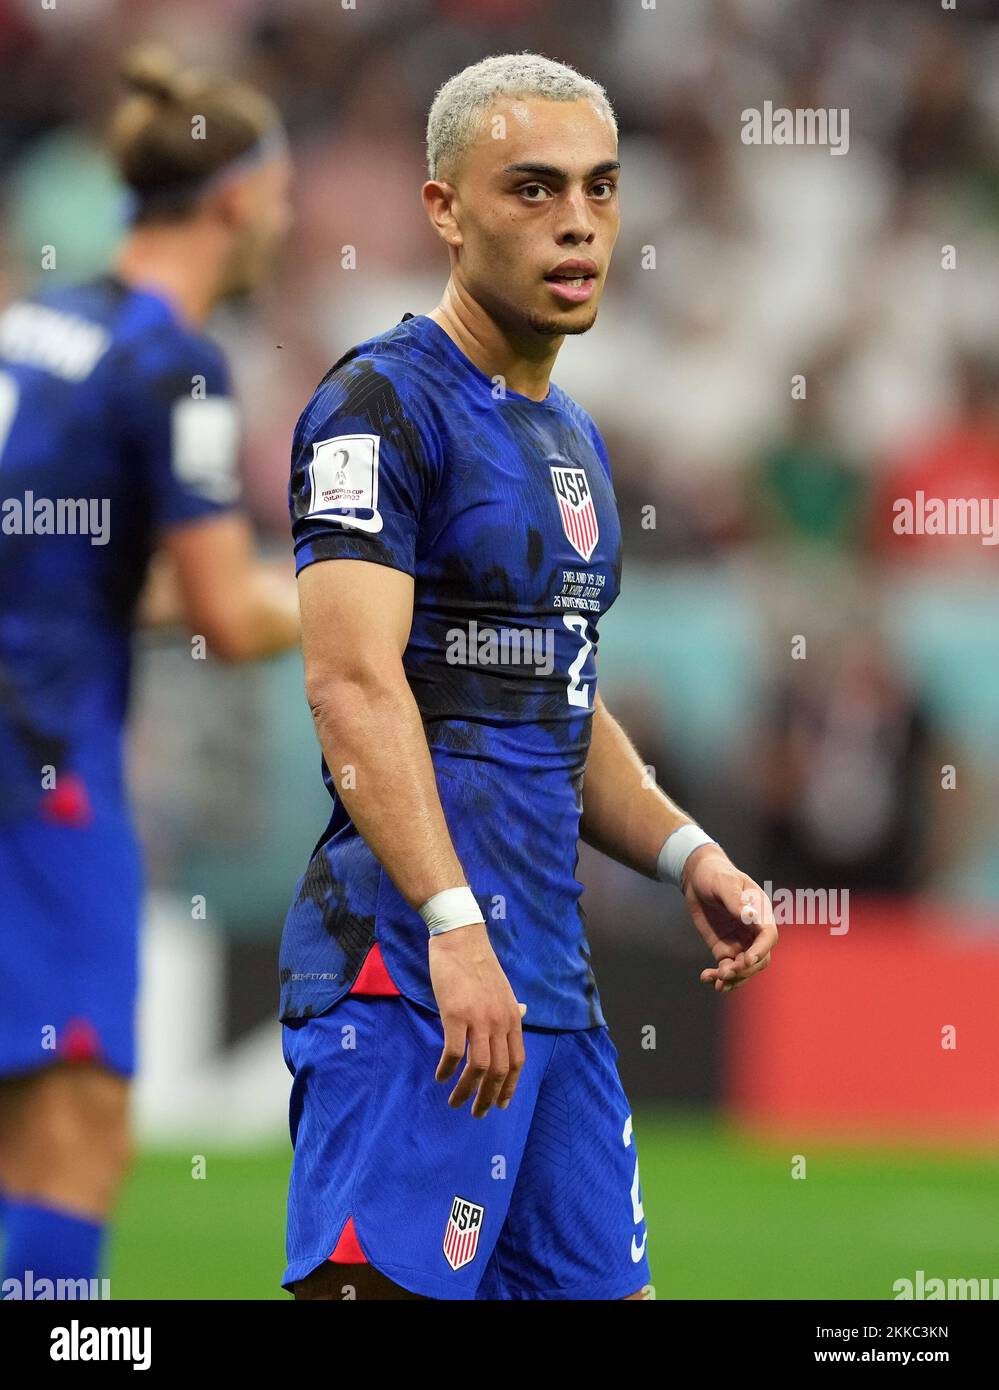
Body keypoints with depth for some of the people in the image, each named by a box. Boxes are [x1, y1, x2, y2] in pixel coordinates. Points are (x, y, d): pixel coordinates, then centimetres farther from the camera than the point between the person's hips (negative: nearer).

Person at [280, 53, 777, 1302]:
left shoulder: (570, 439, 21)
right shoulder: (383, 405, -8)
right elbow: (353, 681, -20)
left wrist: (684, 853, 13)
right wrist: (453, 926, -29)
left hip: (552, 978, 9)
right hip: (407, 966, -9)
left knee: (599, 1281, 9)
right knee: (380, 1284, -14)